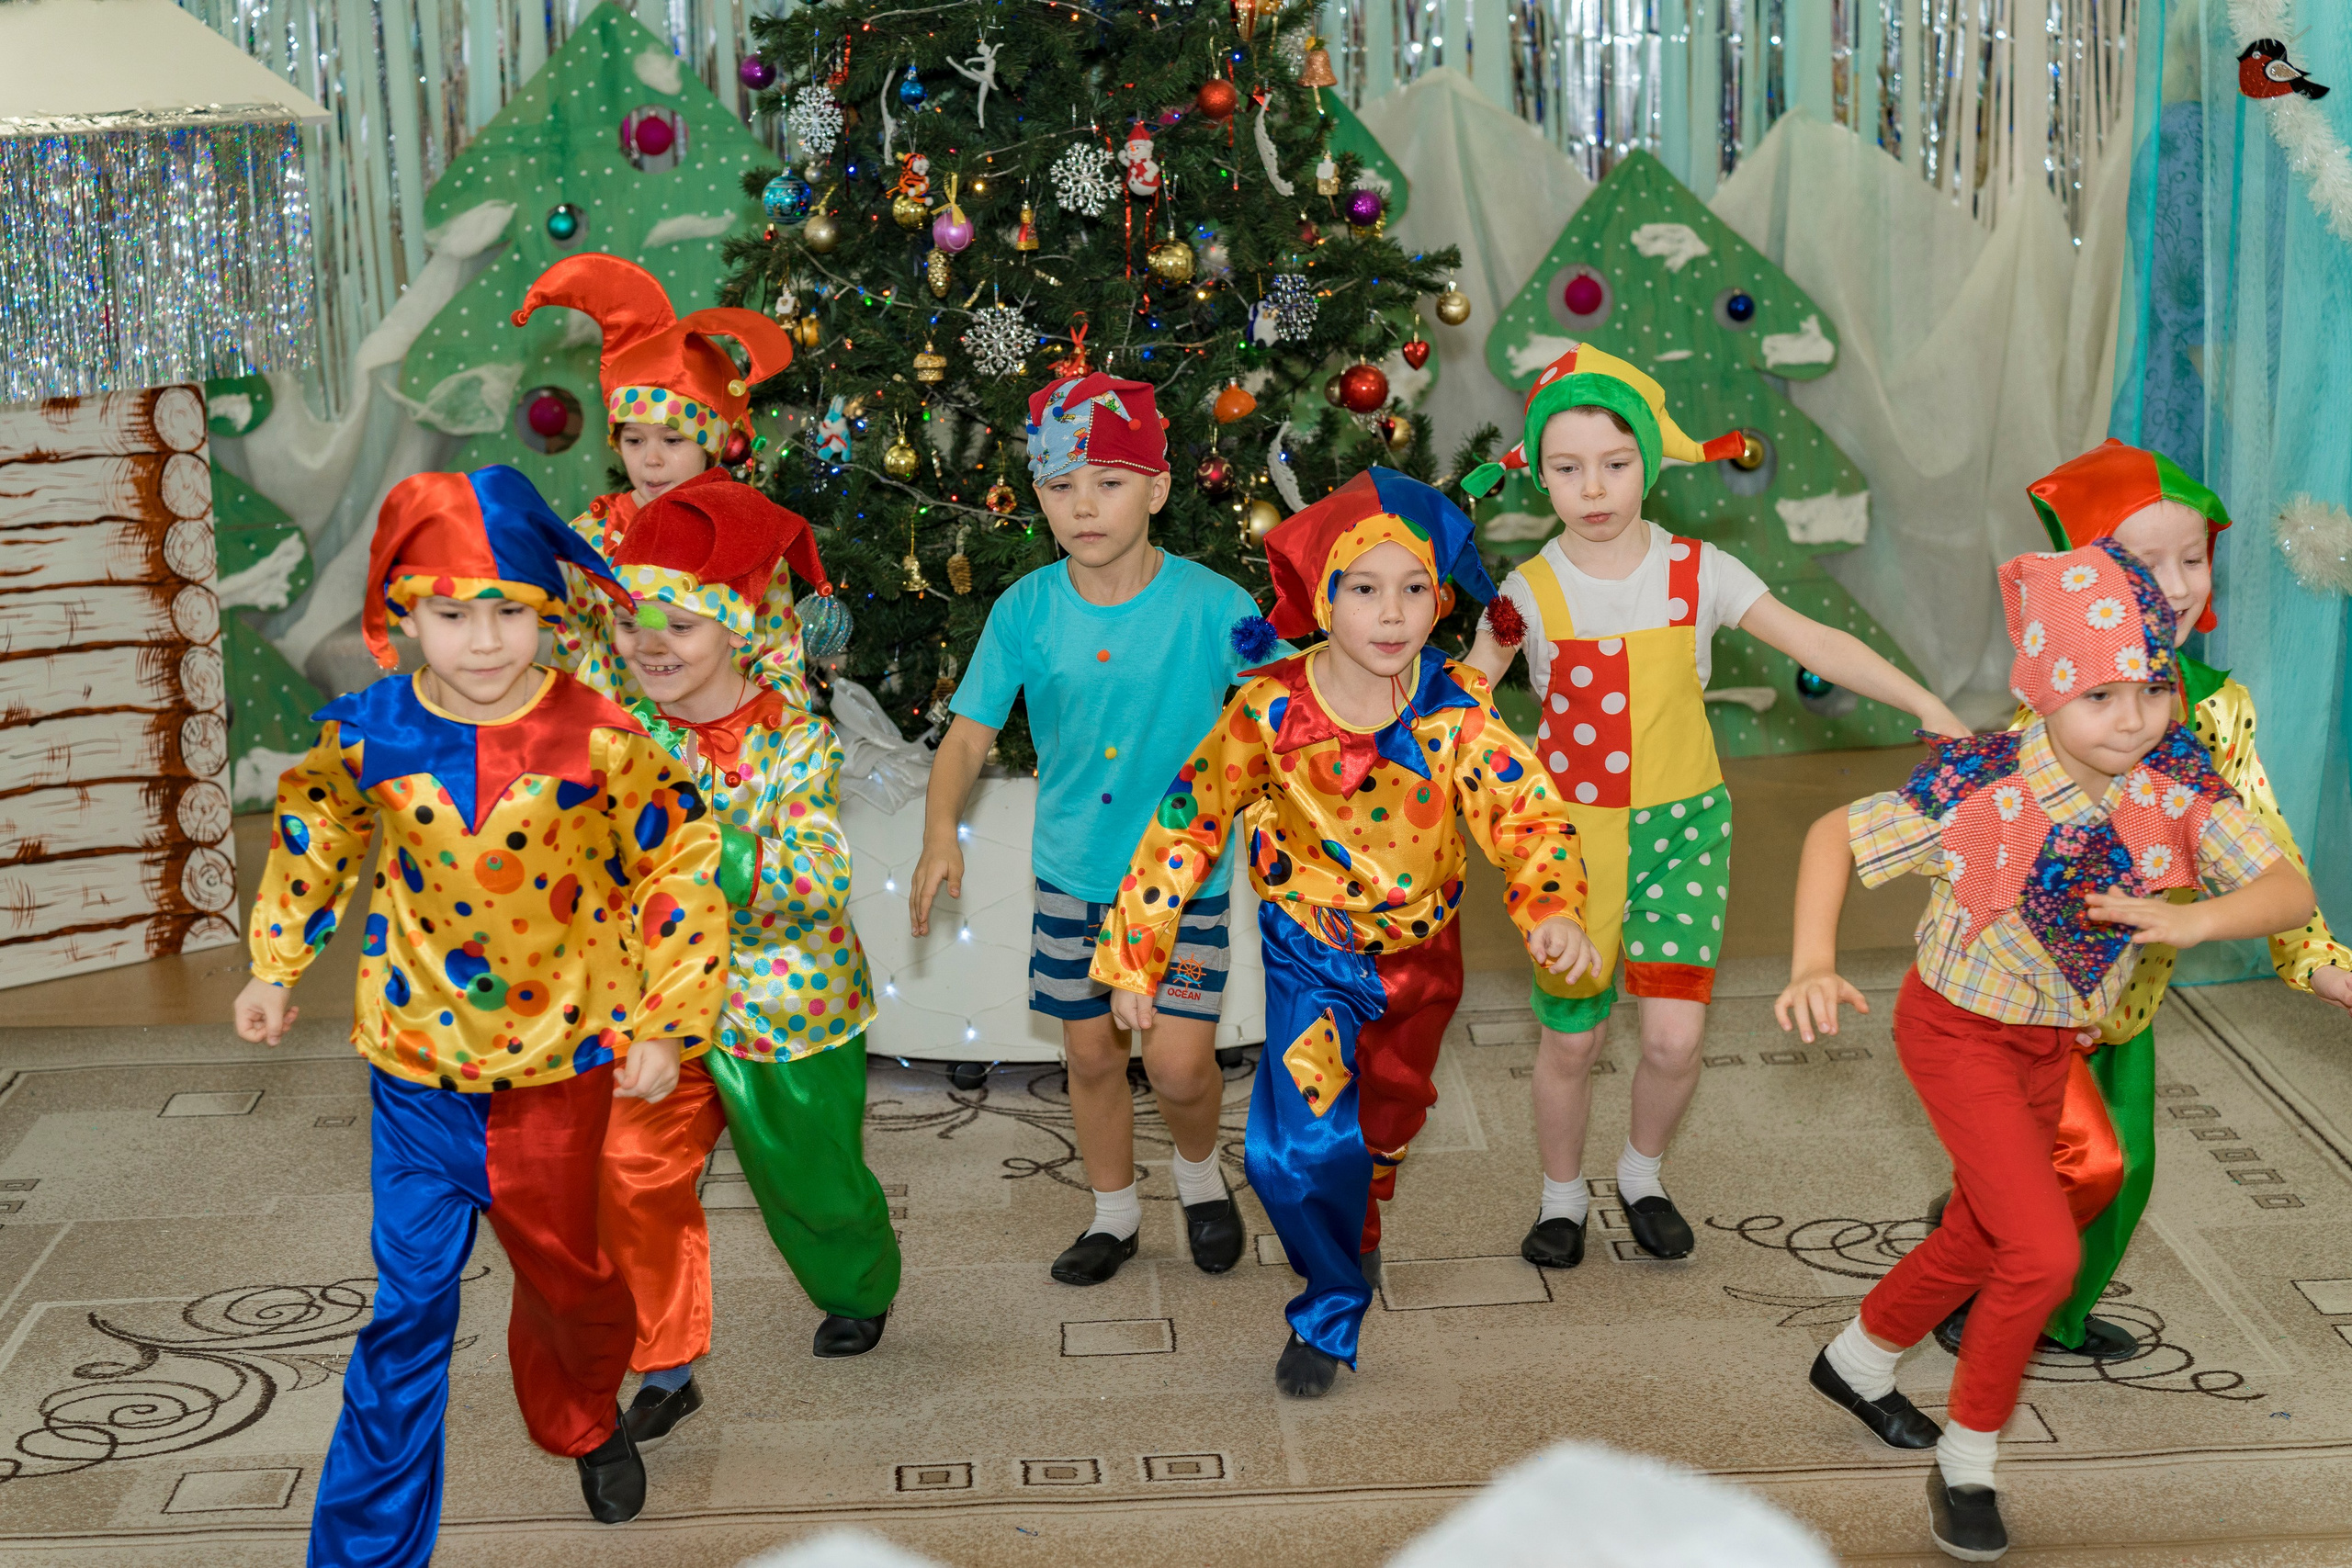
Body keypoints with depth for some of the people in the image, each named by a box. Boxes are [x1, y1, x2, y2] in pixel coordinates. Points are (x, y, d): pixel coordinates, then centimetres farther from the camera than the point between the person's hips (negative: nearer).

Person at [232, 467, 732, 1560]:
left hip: (560, 1063, 0)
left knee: (559, 1266, 19)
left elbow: (681, 865, -6)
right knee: (408, 1311, 4)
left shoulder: (598, 739, -17)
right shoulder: (366, 734, -11)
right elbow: (314, 831, 11)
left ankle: (583, 1418, 51)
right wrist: (277, 966, 16)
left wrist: (667, 1024, -6)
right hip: (416, 1064, 1)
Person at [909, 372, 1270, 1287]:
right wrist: (941, 830, -22)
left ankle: (1200, 1171, 25)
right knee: (1091, 1052, 15)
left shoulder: (1214, 606, -15)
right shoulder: (1024, 611, -8)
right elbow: (969, 733, -5)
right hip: (1072, 873, 3)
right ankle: (1114, 1214, 37)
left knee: (1178, 1064, -8)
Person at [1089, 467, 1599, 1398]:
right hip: (1310, 954, -2)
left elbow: (1525, 811, -24)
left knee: (1387, 1122, 24)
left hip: (1419, 953, 3)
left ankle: (1356, 1230, 57)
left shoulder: (1455, 707, -18)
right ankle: (1329, 1313, 9)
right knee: (1303, 1147, -17)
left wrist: (1553, 910, -45)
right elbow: (1189, 824, -11)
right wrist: (1134, 955, -7)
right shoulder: (1271, 712, -21)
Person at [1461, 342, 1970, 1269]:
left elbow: (1815, 644, -6)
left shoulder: (1697, 573, -5)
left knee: (1674, 1039, -7)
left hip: (1682, 824, 1)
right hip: (1572, 834, -1)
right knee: (1570, 1040, 6)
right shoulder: (1529, 593, -8)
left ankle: (1643, 1173, 24)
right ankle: (1562, 1195, 33)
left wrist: (1928, 707, -11)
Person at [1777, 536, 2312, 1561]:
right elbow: (1837, 834, -20)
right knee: (2045, 1251, -15)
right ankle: (1966, 1467, 6)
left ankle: (1857, 1362, 50)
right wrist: (1814, 963, -34)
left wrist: (2191, 920, -41)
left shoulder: (2179, 781, -19)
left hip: (2051, 1043, 6)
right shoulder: (1981, 786, -30)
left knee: (1978, 1240, 22)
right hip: (1960, 1031, -6)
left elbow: (2289, 893, -21)